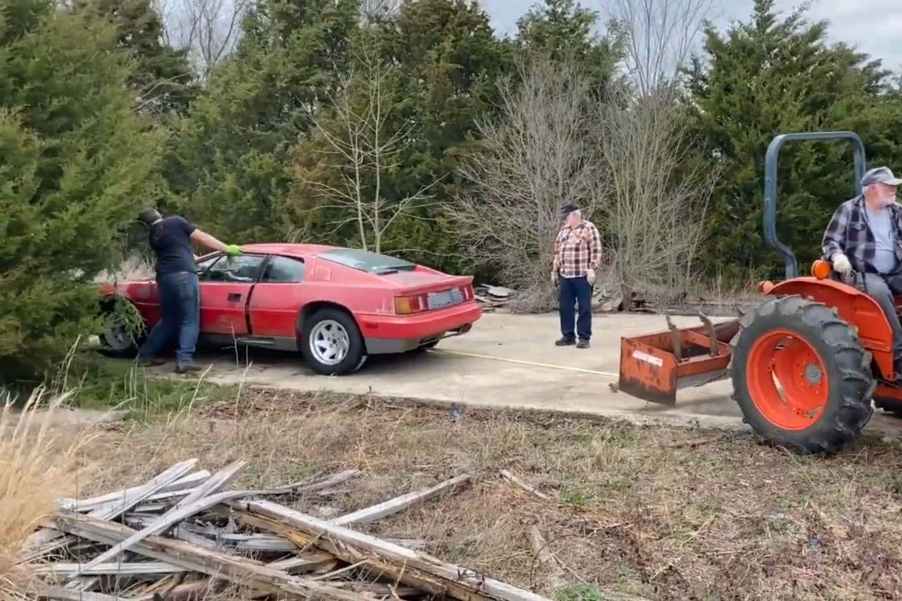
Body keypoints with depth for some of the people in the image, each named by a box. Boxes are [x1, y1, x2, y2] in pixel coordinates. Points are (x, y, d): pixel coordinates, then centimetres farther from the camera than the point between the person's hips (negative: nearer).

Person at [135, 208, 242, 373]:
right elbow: (201, 237, 4)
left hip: (164, 277, 6)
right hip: (183, 275, -6)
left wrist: (194, 258, 45)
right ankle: (184, 359, -13)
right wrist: (227, 249, 8)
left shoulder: (152, 236, 20)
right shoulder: (176, 221, 6)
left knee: (167, 320, 19)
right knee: (189, 320, -3)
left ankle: (145, 355, 24)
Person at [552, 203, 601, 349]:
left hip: (583, 275, -6)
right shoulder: (563, 230, 16)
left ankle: (584, 337, 6)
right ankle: (568, 336, 17)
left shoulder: (588, 228, -3)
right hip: (565, 275, 6)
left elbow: (596, 250, -9)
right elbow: (558, 251, 21)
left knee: (584, 307, 0)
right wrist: (555, 270, 19)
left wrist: (592, 269, -15)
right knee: (565, 307, 8)